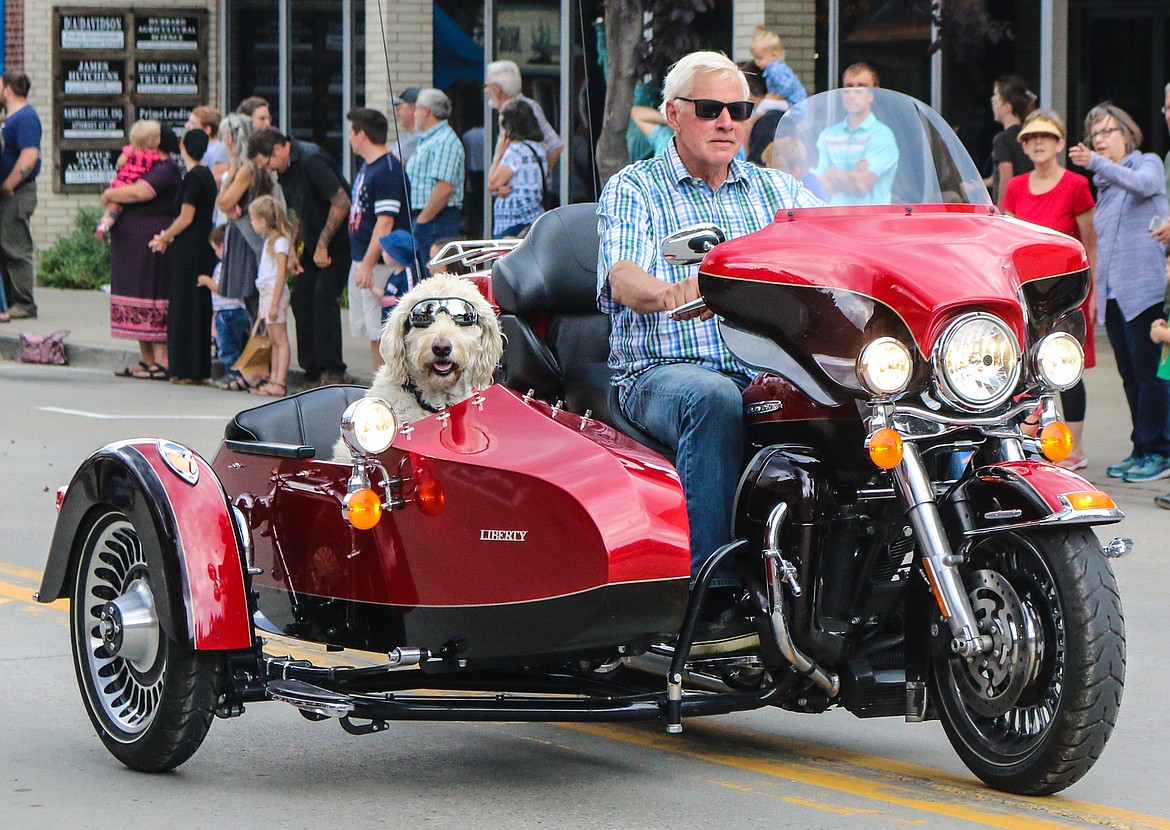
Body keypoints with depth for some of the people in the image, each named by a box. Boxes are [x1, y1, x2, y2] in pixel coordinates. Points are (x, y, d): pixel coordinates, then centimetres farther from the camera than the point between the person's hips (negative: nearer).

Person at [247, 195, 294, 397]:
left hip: (275, 291, -10)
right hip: (266, 292, 10)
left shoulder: (280, 242, -13)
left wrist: (275, 303, -20)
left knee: (281, 340, -9)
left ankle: (280, 383, -11)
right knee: (274, 341, 11)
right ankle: (273, 379, 14)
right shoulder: (270, 239, 15)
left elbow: (281, 275, -18)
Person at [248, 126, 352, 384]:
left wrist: (323, 246, -19)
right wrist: (293, 250, 8)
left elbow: (342, 203, -25)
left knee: (324, 296, -18)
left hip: (338, 240, -10)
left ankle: (332, 369, -15)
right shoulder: (285, 169, 9)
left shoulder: (311, 160, -21)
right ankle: (312, 368, 9)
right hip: (315, 243, 10)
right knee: (301, 298, 4)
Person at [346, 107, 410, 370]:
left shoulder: (388, 170, -17)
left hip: (379, 265, -10)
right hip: (361, 261, 10)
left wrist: (368, 265, -24)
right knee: (371, 331, 12)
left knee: (382, 332, -8)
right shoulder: (367, 166, 14)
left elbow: (385, 222, -22)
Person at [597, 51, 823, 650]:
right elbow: (621, 279, -11)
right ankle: (714, 593, -39)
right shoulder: (633, 189, 9)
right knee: (714, 398, -38)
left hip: (773, 370, 3)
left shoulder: (778, 190, 21)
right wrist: (666, 293, -35)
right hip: (663, 371, -3)